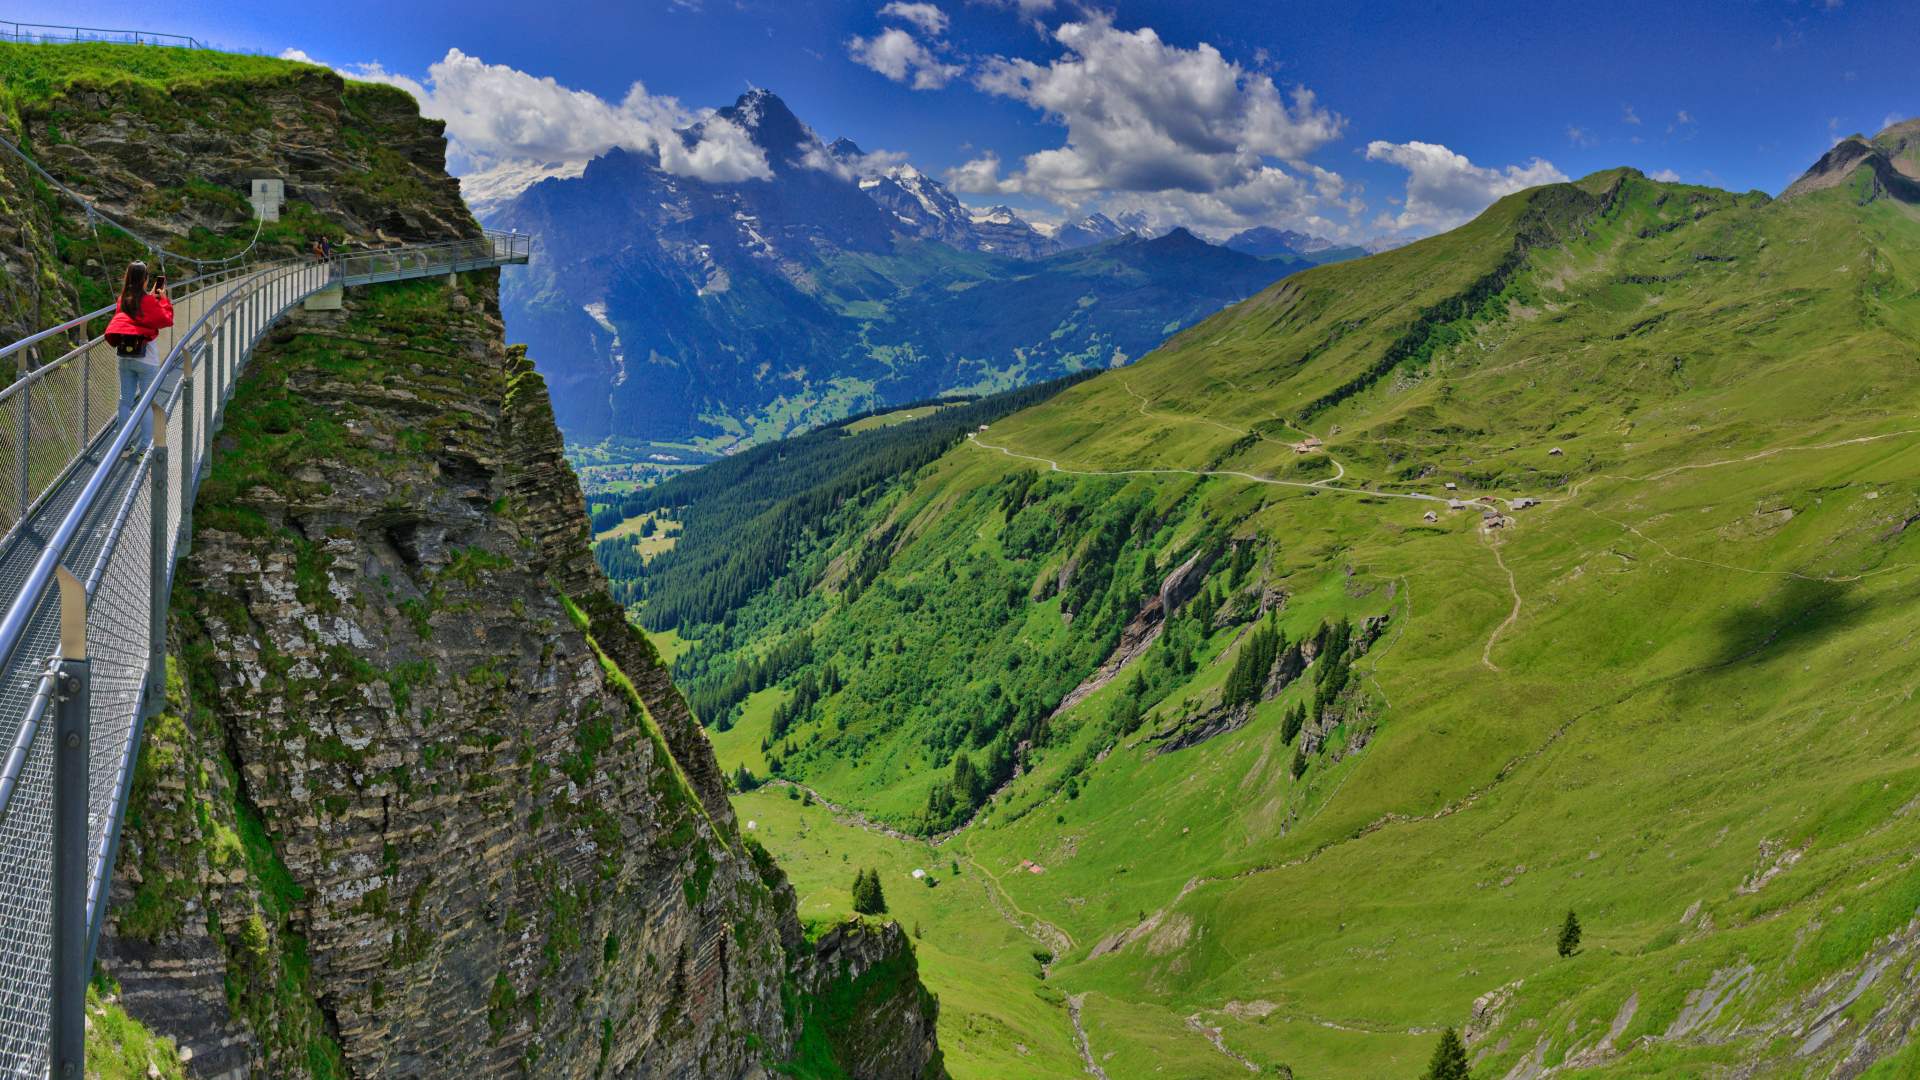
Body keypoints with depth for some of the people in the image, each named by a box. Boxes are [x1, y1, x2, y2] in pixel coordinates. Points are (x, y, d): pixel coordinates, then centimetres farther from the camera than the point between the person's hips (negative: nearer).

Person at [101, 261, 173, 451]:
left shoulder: (123, 300, 5)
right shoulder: (148, 301, -13)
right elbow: (166, 320, -7)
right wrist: (163, 299, 1)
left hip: (125, 356, 6)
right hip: (145, 357, -6)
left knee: (126, 400, 11)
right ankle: (145, 447, -1)